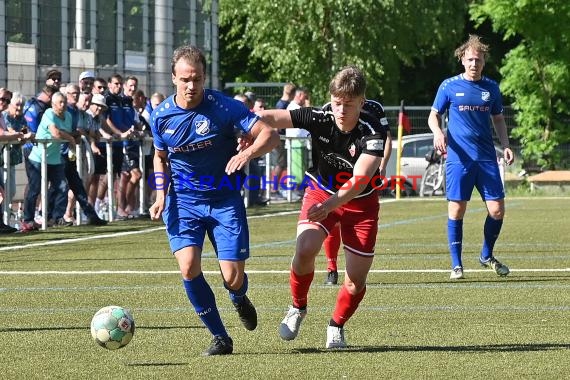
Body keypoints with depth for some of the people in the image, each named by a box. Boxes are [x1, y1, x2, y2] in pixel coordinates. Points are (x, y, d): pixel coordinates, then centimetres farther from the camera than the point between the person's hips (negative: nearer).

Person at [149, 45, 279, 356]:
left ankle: (239, 300, 35)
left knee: (233, 278, -7)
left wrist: (248, 152, -38)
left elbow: (270, 134, -17)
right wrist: (161, 195, 0)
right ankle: (220, 338, -1)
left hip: (225, 199, -2)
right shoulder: (161, 115, -4)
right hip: (183, 201, 2)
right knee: (188, 268, -19)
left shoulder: (224, 106, -15)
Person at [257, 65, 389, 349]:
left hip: (361, 202, -1)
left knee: (356, 280, -2)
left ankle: (336, 326, 28)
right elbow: (273, 117, -28)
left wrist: (331, 204, -52)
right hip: (320, 192, 1)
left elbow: (359, 179, -38)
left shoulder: (373, 132, -27)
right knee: (305, 249, -26)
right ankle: (298, 308, 2)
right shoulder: (318, 119, -21)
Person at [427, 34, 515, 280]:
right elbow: (434, 115, 7)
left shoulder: (491, 87, 10)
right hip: (458, 158, -3)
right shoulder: (449, 86, 2)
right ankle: (456, 265, 8)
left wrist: (506, 146, 5)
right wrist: (437, 132, -14)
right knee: (456, 210, -3)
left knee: (497, 210, -2)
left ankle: (487, 256, 21)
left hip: (487, 158, 3)